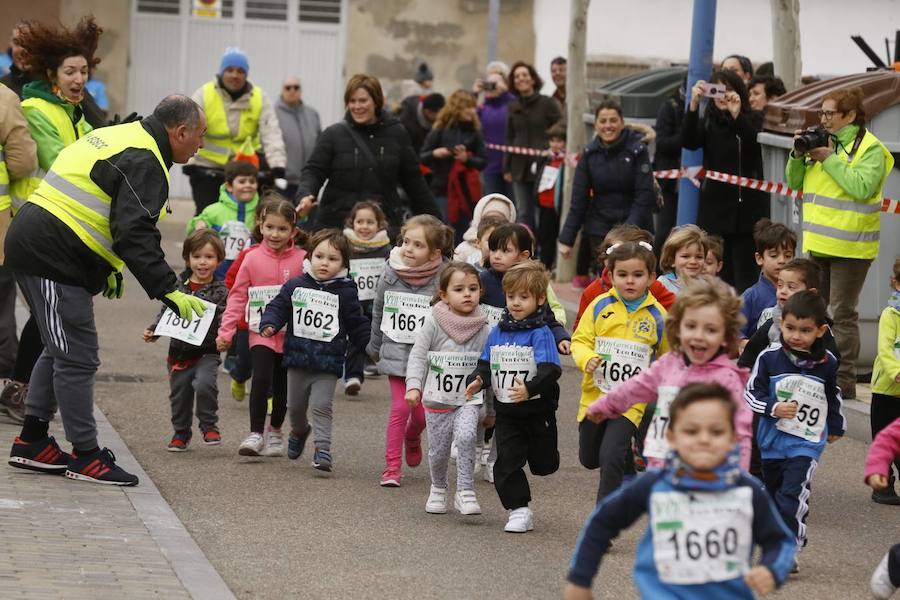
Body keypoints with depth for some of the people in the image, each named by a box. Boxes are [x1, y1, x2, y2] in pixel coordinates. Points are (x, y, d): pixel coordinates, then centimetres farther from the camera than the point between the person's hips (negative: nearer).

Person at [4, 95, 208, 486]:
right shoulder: (144, 163, -15)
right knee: (78, 358, -5)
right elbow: (134, 234, -25)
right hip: (52, 260, -11)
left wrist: (109, 268, 32)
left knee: (62, 349, 20)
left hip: (32, 245, 11)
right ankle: (85, 456, 1)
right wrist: (168, 291, -27)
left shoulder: (120, 138, 18)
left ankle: (32, 442, 26)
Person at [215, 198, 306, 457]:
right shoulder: (252, 259, -1)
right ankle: (255, 433, -7)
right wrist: (226, 331, -2)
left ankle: (275, 431, 33)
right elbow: (237, 297, 3)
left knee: (282, 387, 12)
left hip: (291, 335, 1)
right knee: (261, 379, -18)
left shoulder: (302, 260, -3)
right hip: (261, 332, -1)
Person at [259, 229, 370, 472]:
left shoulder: (345, 292, -3)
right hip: (297, 360, 3)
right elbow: (278, 307, 5)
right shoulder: (295, 286, 0)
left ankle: (322, 448, -9)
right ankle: (299, 430, 45)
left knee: (322, 406, -12)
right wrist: (269, 325, -13)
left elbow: (357, 324, 4)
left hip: (327, 363, -3)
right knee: (295, 406, 17)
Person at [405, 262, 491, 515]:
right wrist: (414, 386, -18)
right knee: (439, 450, 8)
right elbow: (418, 355, -5)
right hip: (437, 399, 0)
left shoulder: (483, 330, -2)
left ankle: (466, 491, -16)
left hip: (469, 400, 0)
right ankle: (438, 489, 36)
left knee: (465, 437, -25)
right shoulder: (433, 323, -8)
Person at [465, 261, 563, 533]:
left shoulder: (540, 334, -13)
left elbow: (550, 371, -23)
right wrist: (477, 381, -12)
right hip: (506, 412, 4)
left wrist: (530, 389, -40)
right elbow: (485, 365, 10)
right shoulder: (497, 332, 4)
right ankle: (519, 510, 7)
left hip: (537, 411, -4)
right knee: (506, 463, -3)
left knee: (543, 465, 11)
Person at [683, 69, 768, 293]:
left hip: (747, 208, -2)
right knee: (720, 275, 0)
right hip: (715, 207, 2)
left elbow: (754, 143, -15)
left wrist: (736, 115, -31)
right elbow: (689, 142, -10)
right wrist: (693, 105, -22)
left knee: (746, 275, -6)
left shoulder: (752, 120, 4)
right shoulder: (708, 122, 8)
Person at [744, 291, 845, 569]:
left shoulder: (827, 363, -3)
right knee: (773, 492, 16)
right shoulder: (770, 357, -8)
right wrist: (774, 408, -20)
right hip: (773, 439, 2)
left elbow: (834, 396, 15)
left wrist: (835, 426, 26)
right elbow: (751, 392, -3)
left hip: (808, 441, -2)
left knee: (793, 493, -18)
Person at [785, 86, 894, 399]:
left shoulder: (870, 148, -8)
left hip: (849, 244, -7)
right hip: (820, 243, 7)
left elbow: (862, 187, -22)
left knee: (843, 313, -5)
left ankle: (844, 380, -1)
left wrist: (829, 159, -17)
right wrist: (799, 155, -2)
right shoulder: (821, 143, 15)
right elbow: (795, 182, 16)